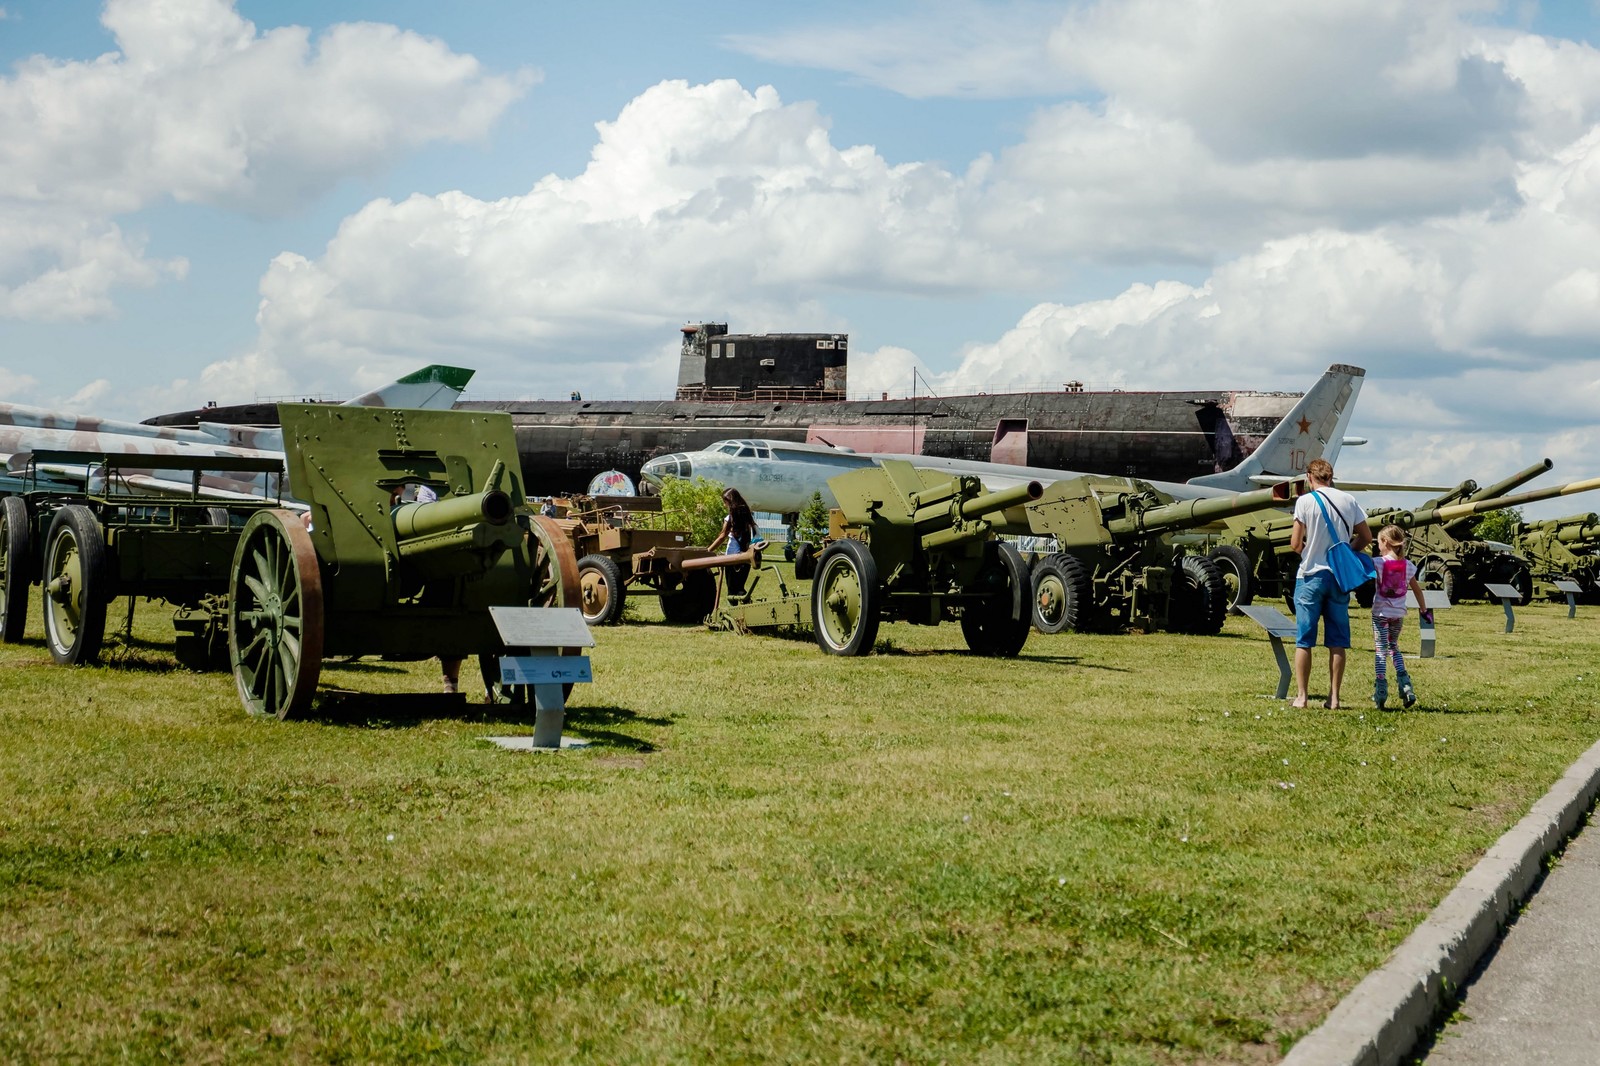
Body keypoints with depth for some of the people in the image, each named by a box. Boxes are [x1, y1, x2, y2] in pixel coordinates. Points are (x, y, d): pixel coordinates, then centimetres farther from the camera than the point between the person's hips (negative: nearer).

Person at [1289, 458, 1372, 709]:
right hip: (1340, 576, 3)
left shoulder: (1305, 501, -8)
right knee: (1337, 641, 7)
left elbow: (1295, 544, -9)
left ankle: (1301, 696, 2)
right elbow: (1366, 537, 7)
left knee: (1304, 641, 3)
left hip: (1311, 576, -3)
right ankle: (1334, 697, 8)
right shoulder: (1348, 500, 3)